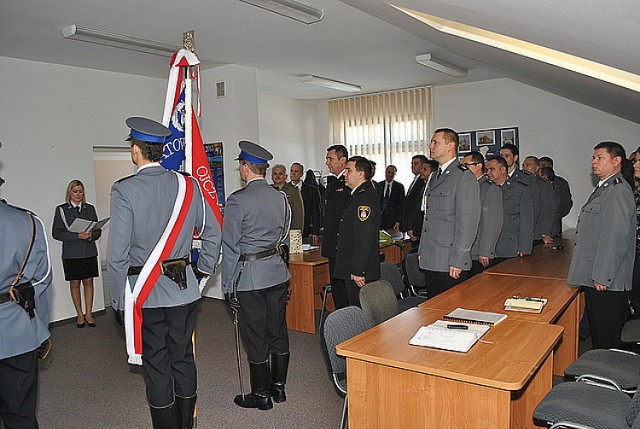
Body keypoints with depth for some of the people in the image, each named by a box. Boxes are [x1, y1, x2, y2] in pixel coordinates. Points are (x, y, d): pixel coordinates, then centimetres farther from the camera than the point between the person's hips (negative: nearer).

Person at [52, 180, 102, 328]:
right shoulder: (61, 209, 1)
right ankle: (79, 314, 18)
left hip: (89, 252, 2)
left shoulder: (90, 208, 9)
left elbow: (98, 230, 9)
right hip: (71, 253, -2)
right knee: (74, 284, 6)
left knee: (88, 282, 5)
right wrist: (77, 236, -17)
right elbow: (56, 232, -6)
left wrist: (91, 235, -14)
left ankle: (89, 313, 14)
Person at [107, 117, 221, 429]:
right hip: (184, 289, 4)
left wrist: (119, 300, -2)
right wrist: (201, 273, 13)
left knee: (156, 367, 8)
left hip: (144, 294, -4)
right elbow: (213, 233, 4)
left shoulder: (125, 190, -12)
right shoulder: (187, 185, -1)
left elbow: (117, 254, -12)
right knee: (183, 359, 15)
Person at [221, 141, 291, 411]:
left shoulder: (237, 200, -14)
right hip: (278, 274, 7)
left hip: (250, 278, -6)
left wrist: (228, 286, -5)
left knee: (255, 338, 6)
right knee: (278, 332, 15)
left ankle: (261, 395, 20)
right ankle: (278, 387, 29)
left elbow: (230, 248, -12)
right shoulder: (281, 197, 5)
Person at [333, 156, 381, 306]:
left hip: (359, 272, -10)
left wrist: (357, 271, -22)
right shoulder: (359, 195, 17)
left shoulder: (364, 197, -17)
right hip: (352, 269, 10)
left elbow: (365, 239, -24)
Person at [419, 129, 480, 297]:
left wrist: (457, 261, -18)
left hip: (450, 264, -8)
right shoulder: (435, 176, 17)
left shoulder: (464, 177, -11)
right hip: (430, 260, 8)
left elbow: (468, 223, -16)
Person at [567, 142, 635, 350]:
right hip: (595, 278, 10)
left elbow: (617, 237, -20)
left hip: (607, 282, -10)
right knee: (597, 335, 18)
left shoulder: (619, 192, -14)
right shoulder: (602, 189, 17)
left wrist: (602, 276, -19)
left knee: (608, 340, 0)